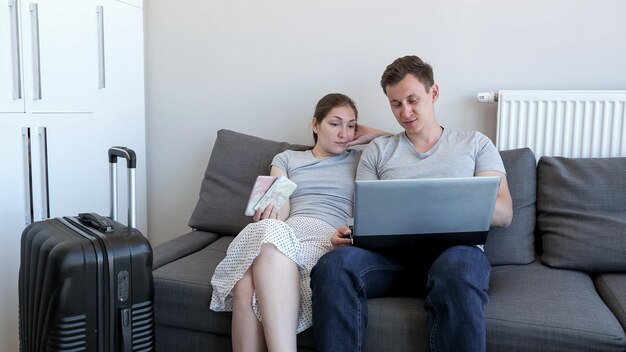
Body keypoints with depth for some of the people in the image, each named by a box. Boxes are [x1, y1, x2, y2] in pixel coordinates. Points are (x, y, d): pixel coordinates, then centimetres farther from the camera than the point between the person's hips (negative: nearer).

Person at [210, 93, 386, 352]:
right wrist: (271, 208, -13)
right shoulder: (286, 158, 27)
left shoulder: (361, 159, 26)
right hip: (282, 231, 2)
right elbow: (280, 208, 10)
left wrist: (373, 134, 23)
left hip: (327, 234, -1)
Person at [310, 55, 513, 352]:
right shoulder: (377, 150, 23)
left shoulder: (475, 144, 18)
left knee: (458, 269, -40)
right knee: (333, 265, -32)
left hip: (454, 246, -1)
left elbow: (503, 213, 9)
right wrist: (348, 234, -9)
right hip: (392, 250, 2)